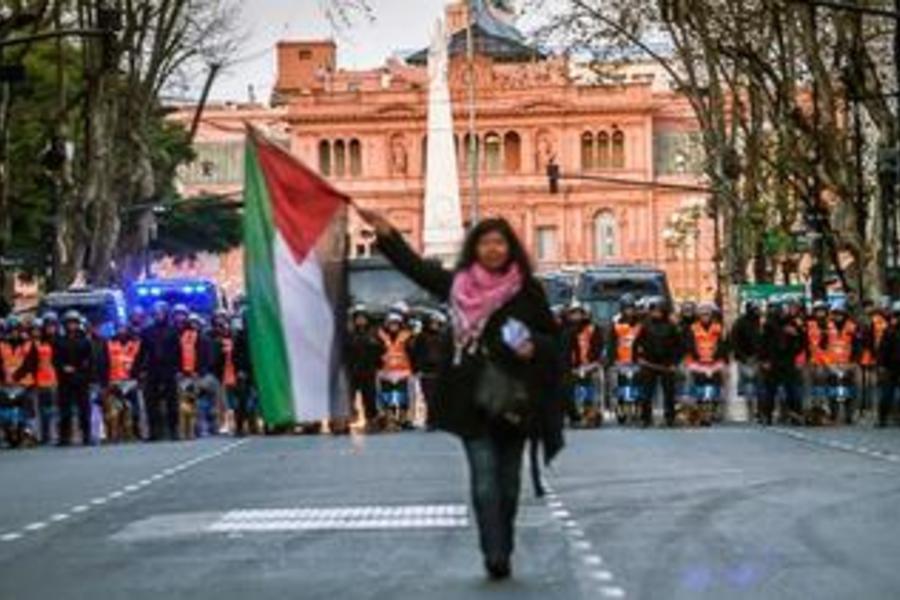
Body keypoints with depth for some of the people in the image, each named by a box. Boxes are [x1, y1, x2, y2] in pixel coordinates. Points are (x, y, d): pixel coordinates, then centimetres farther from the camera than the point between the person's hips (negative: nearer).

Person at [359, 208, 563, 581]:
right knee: (485, 477, -10)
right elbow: (415, 267, 14)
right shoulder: (457, 284, 5)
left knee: (508, 480, 8)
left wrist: (535, 346, -12)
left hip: (514, 399, 0)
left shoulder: (528, 290, 2)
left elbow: (553, 338, 8)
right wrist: (386, 233, 9)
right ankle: (495, 556, -15)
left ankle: (502, 553, 19)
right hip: (473, 399, 0)